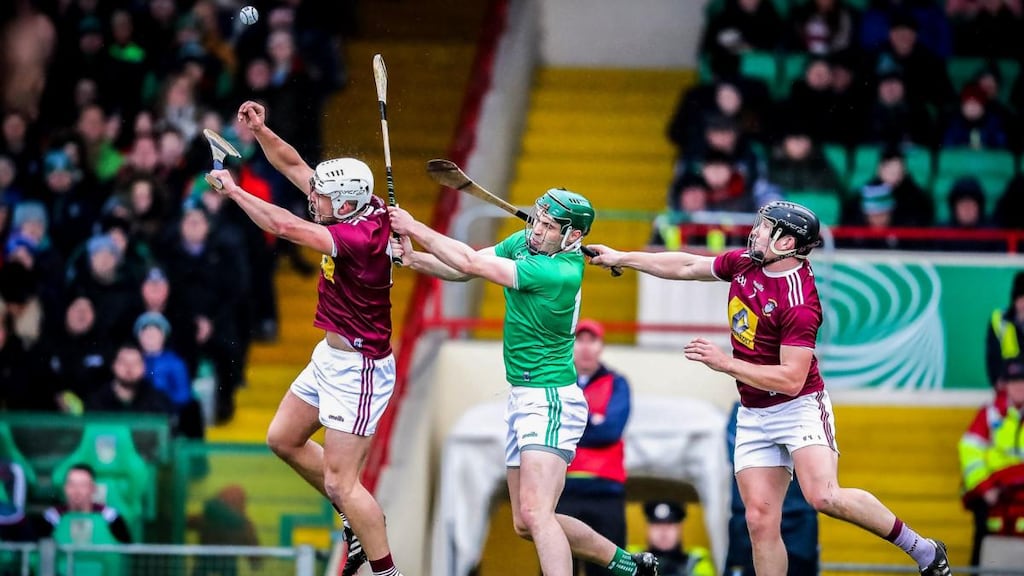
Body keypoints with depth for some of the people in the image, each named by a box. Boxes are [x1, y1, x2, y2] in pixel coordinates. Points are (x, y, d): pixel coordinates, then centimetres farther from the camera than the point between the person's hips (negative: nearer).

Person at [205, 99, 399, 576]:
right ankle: (358, 519, 31)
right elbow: (293, 166, 8)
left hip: (359, 368, -10)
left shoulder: (363, 235, -28)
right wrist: (261, 132, -7)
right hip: (331, 357, 10)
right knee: (283, 439, 21)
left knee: (339, 482, -8)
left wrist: (234, 191, -24)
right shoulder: (352, 212, -3)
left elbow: (287, 227, -35)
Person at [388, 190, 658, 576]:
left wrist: (414, 227, -15)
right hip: (524, 399, 10)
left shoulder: (560, 273, -23)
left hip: (551, 402, -10)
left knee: (535, 514, -23)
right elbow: (463, 271, 5)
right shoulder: (523, 243, 4)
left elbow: (471, 263, -23)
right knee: (526, 524, 14)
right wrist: (413, 258, -13)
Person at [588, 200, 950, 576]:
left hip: (799, 407, -8)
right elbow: (687, 267, 18)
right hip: (754, 415, 8)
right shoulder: (744, 263, 2)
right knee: (761, 520, -1)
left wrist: (725, 363, -22)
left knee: (824, 497, -25)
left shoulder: (799, 302, -23)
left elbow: (791, 379, -25)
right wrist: (622, 258, 22)